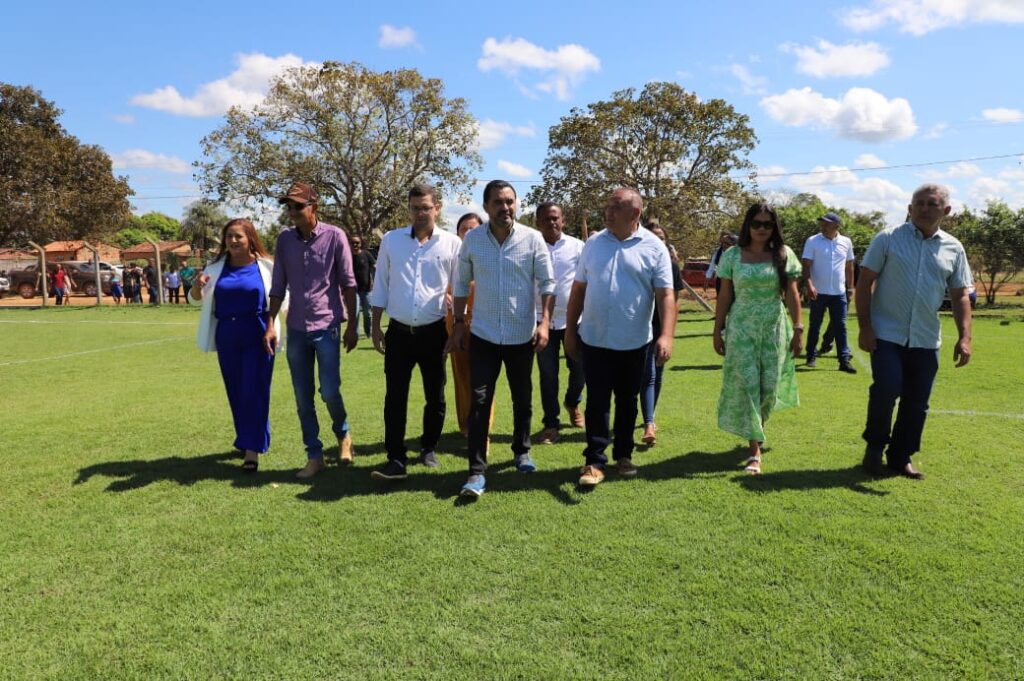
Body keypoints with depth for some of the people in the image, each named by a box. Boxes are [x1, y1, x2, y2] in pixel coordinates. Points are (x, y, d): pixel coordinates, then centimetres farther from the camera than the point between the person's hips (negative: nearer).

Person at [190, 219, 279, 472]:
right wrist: (197, 286, -16)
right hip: (226, 337, 4)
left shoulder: (266, 266, -5)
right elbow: (194, 298, 7)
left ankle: (253, 449, -1)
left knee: (254, 391, -5)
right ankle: (246, 440, 30)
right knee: (235, 392, 13)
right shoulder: (216, 267, 6)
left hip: (258, 336, -4)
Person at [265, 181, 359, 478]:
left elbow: (348, 284, -4)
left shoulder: (334, 236, -6)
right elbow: (278, 286, 7)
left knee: (329, 392, -5)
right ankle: (314, 456, 17)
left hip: (327, 327, -3)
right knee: (303, 397, 6)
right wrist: (270, 324, 2)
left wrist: (352, 325, -5)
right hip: (296, 329, 4)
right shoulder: (284, 239, 5)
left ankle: (343, 433, 26)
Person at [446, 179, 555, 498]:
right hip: (483, 334, 0)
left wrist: (544, 322, -12)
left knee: (523, 398, 15)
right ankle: (477, 471, 0)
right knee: (479, 401, -5)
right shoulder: (471, 240, -1)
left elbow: (547, 283, -3)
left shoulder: (532, 238, -5)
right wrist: (459, 323, 4)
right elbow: (461, 284, 7)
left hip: (522, 335, 0)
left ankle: (521, 451, 37)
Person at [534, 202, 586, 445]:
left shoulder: (577, 246, -2)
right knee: (547, 374, 4)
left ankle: (572, 403, 40)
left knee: (579, 368, 9)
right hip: (544, 320, 0)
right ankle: (551, 424, 16)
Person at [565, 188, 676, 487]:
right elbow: (578, 289, 7)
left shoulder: (654, 247, -4)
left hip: (634, 342, -1)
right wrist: (570, 330, 5)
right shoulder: (593, 243, 4)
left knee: (627, 402, 13)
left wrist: (667, 335, -19)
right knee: (597, 403, 1)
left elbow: (666, 295, -8)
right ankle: (594, 461, 9)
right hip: (594, 339, 1)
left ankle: (623, 455, 29)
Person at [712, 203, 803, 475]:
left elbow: (792, 295, 3)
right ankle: (754, 451, -2)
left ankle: (756, 430, 32)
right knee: (746, 384, -6)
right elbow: (724, 296, 3)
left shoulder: (784, 254, 3)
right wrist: (717, 331, 2)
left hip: (774, 328, 1)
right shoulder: (732, 255, 1)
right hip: (741, 328, -1)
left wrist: (797, 330, -1)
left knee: (769, 386, 4)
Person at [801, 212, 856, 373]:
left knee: (840, 326, 3)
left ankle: (844, 361, 5)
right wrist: (809, 285, -23)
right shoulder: (812, 241, -5)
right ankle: (811, 356, 19)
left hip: (839, 293, 2)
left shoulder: (846, 242, 5)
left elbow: (849, 267, 12)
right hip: (818, 292, -2)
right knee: (815, 326, 7)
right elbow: (806, 266, -9)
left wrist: (850, 289, 11)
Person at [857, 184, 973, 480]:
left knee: (917, 402, 7)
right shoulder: (888, 239, -3)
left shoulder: (954, 248, 7)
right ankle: (875, 445, 12)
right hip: (887, 334, -4)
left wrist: (964, 337, -1)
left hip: (926, 339, 4)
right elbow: (864, 283, -4)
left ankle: (900, 458, 22)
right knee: (886, 389, -13)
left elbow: (960, 296, 10)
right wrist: (864, 326, -10)